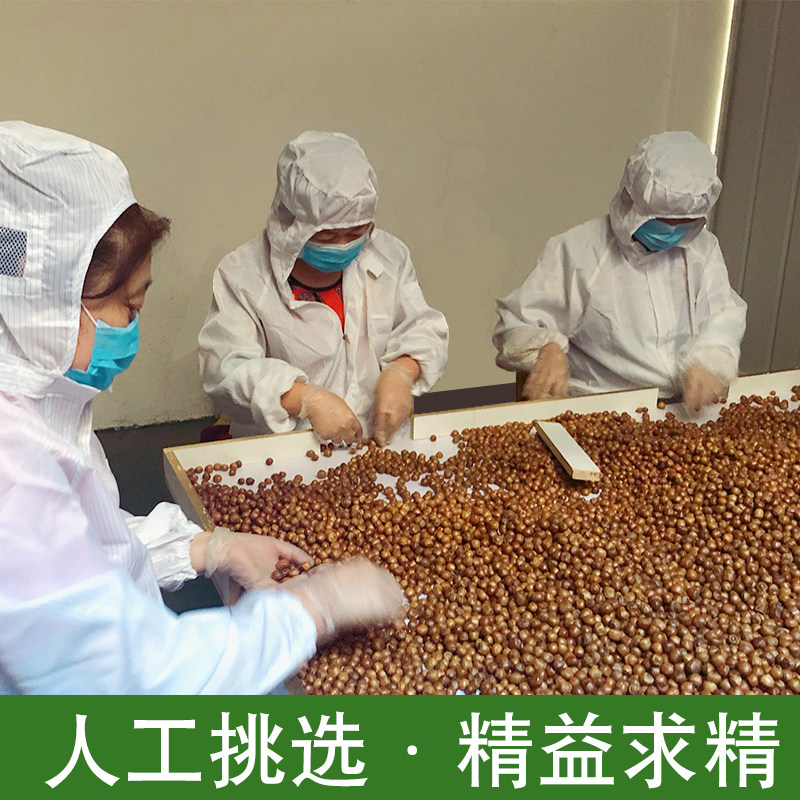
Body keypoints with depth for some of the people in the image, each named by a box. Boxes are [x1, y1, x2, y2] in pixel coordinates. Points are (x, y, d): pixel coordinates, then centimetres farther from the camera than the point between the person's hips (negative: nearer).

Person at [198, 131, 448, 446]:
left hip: (381, 436, 4)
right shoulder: (243, 274, -6)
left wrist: (402, 372, -13)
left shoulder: (388, 255, 8)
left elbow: (424, 328, 10)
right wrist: (307, 399, -26)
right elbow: (226, 368, -12)